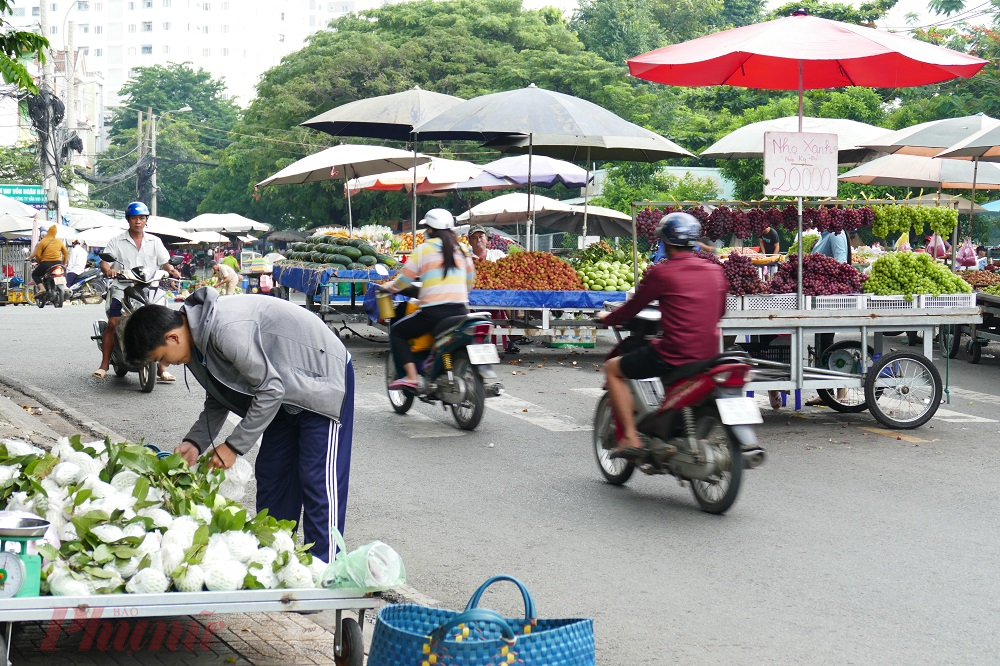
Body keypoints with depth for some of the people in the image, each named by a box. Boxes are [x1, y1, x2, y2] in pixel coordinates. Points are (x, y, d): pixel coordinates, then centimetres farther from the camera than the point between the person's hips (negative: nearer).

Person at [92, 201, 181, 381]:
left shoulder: (154, 242, 15)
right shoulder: (117, 241, 9)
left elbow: (164, 262, 11)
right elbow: (104, 260, 1)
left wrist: (172, 270, -12)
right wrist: (108, 270, -22)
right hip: (123, 289, -1)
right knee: (113, 324, -16)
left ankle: (162, 369, -6)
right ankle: (104, 365, -6)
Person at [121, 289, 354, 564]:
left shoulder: (227, 330, -32)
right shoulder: (198, 335, -2)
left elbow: (270, 390, -27)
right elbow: (218, 400, 9)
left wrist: (234, 446, -21)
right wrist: (195, 442, -6)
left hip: (322, 379, -10)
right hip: (287, 395, 10)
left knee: (318, 480, -11)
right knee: (271, 475, 10)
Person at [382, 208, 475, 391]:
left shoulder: (424, 249, 0)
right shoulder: (461, 250, 14)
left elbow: (405, 278, 2)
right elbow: (470, 281, 20)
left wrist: (389, 287, 22)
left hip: (433, 311, -5)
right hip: (460, 310, 5)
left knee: (397, 332, 9)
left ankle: (411, 376, -7)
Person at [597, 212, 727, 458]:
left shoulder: (661, 273, -8)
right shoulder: (716, 272, 8)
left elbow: (633, 308, 2)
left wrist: (607, 318, 22)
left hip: (674, 354, -6)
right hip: (709, 354, 6)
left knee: (612, 368, 13)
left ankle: (631, 437, 3)